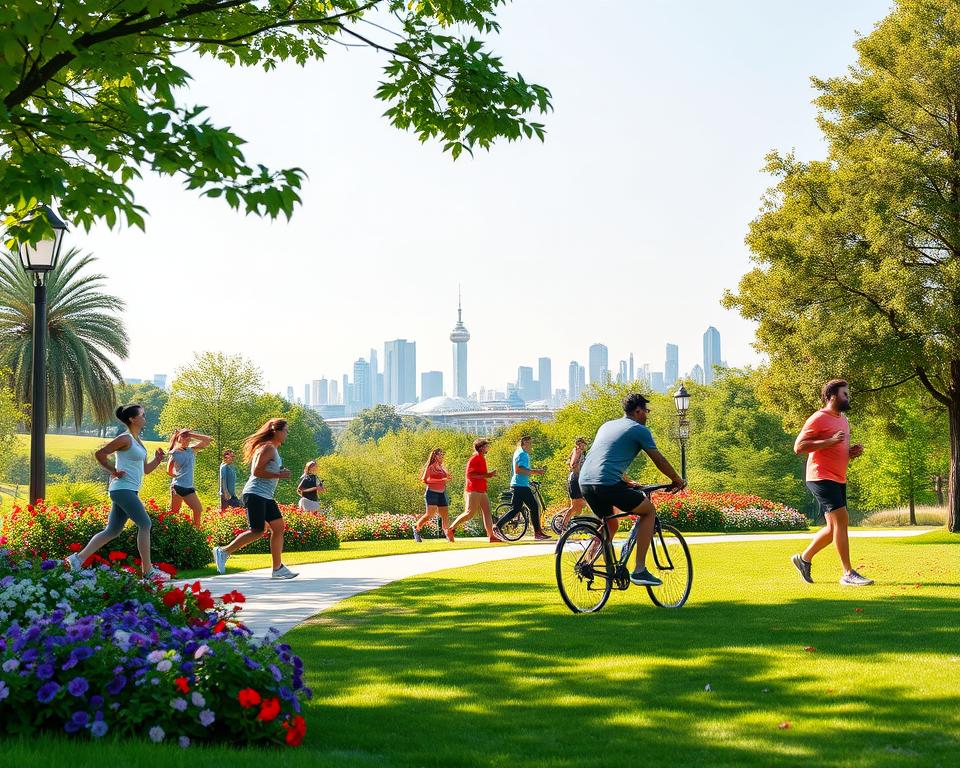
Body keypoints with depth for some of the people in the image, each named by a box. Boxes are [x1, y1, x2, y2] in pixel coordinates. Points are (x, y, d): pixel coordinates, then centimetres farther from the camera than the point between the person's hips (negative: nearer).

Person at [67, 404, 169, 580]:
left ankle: (78, 558, 10)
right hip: (123, 488, -10)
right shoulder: (125, 439, -10)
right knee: (145, 524, -10)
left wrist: (157, 459, 5)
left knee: (112, 531, 9)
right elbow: (99, 454, -12)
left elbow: (145, 469, 22)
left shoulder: (138, 441, 18)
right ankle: (148, 570, -7)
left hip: (129, 491, 10)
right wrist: (114, 471, -8)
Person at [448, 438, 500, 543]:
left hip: (482, 491, 10)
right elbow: (469, 474, -20)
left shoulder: (482, 459, 18)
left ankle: (491, 536, 2)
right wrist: (485, 475, -21)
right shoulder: (474, 459, -12)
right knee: (469, 513, -8)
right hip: (473, 491, -10)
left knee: (487, 512, 3)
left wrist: (489, 474, 8)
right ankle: (451, 529, 3)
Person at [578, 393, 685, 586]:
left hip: (585, 483, 7)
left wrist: (627, 481, 47)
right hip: (608, 484, -7)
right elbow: (659, 460, 10)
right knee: (649, 511, 11)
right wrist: (678, 480, 25)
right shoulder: (639, 430, 5)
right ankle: (639, 570, 4)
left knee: (611, 524, 28)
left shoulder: (607, 426, 27)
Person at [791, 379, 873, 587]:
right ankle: (848, 574, -14)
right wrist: (830, 441, -23)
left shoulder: (843, 421, 19)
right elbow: (799, 446, -17)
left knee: (835, 526, 13)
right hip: (822, 478, -10)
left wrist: (852, 452, 9)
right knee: (841, 520, -16)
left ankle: (804, 558, 29)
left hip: (839, 480, 10)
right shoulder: (819, 419, -10)